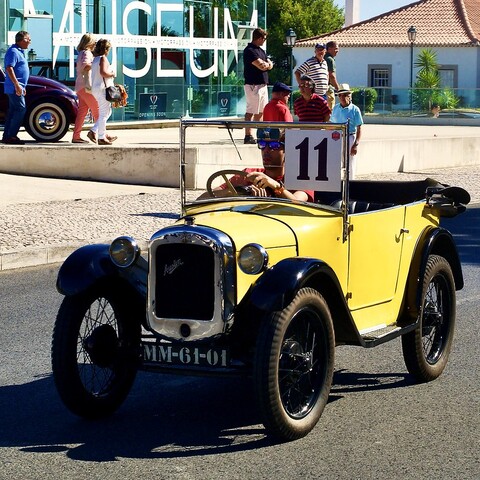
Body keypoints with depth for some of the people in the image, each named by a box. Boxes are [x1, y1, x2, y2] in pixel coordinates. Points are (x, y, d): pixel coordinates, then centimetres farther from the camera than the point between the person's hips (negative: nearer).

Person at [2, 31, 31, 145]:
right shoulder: (13, 52, -13)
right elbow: (9, 69, -22)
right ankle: (11, 136, -13)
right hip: (14, 87, -10)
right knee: (21, 109, -13)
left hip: (18, 88, 10)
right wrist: (17, 85, -26)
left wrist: (22, 87, 26)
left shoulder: (19, 52, 19)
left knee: (13, 111, 9)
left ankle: (6, 136, 11)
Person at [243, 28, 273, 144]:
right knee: (251, 111, -9)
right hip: (253, 85, -10)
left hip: (263, 84, 10)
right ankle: (248, 136, -9)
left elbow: (270, 65, 13)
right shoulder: (249, 50, -12)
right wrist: (267, 64, 2)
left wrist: (265, 64, -8)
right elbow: (261, 66, -19)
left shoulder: (261, 50, 18)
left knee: (261, 112, 12)